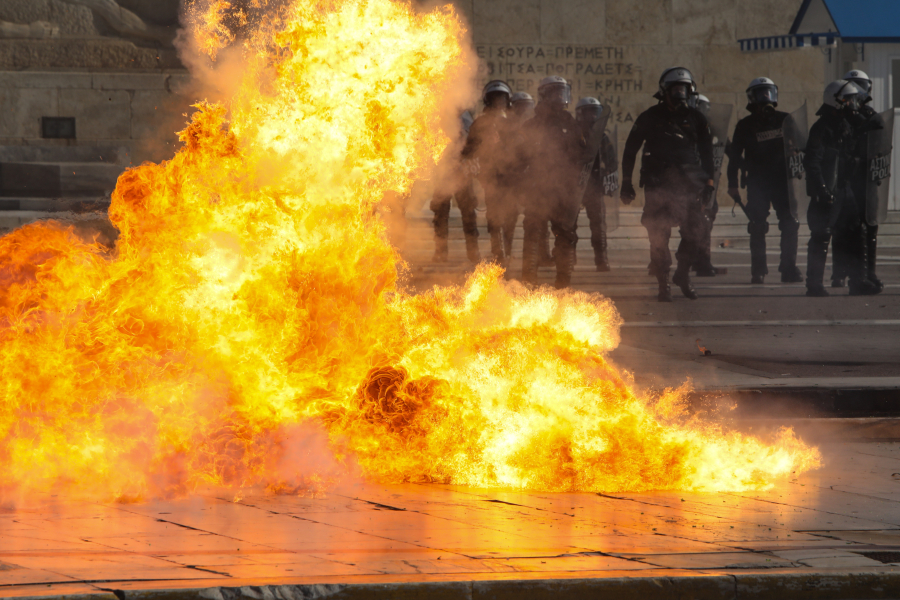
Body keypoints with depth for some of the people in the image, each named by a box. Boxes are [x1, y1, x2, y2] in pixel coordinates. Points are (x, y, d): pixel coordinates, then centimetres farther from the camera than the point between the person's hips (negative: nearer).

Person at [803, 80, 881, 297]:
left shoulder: (845, 127, 15)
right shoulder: (822, 129, -13)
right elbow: (812, 162, -19)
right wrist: (821, 189, -24)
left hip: (844, 190, 9)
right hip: (827, 193, -9)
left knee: (854, 234, 5)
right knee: (821, 238, -4)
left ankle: (858, 281, 8)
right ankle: (814, 285, 0)